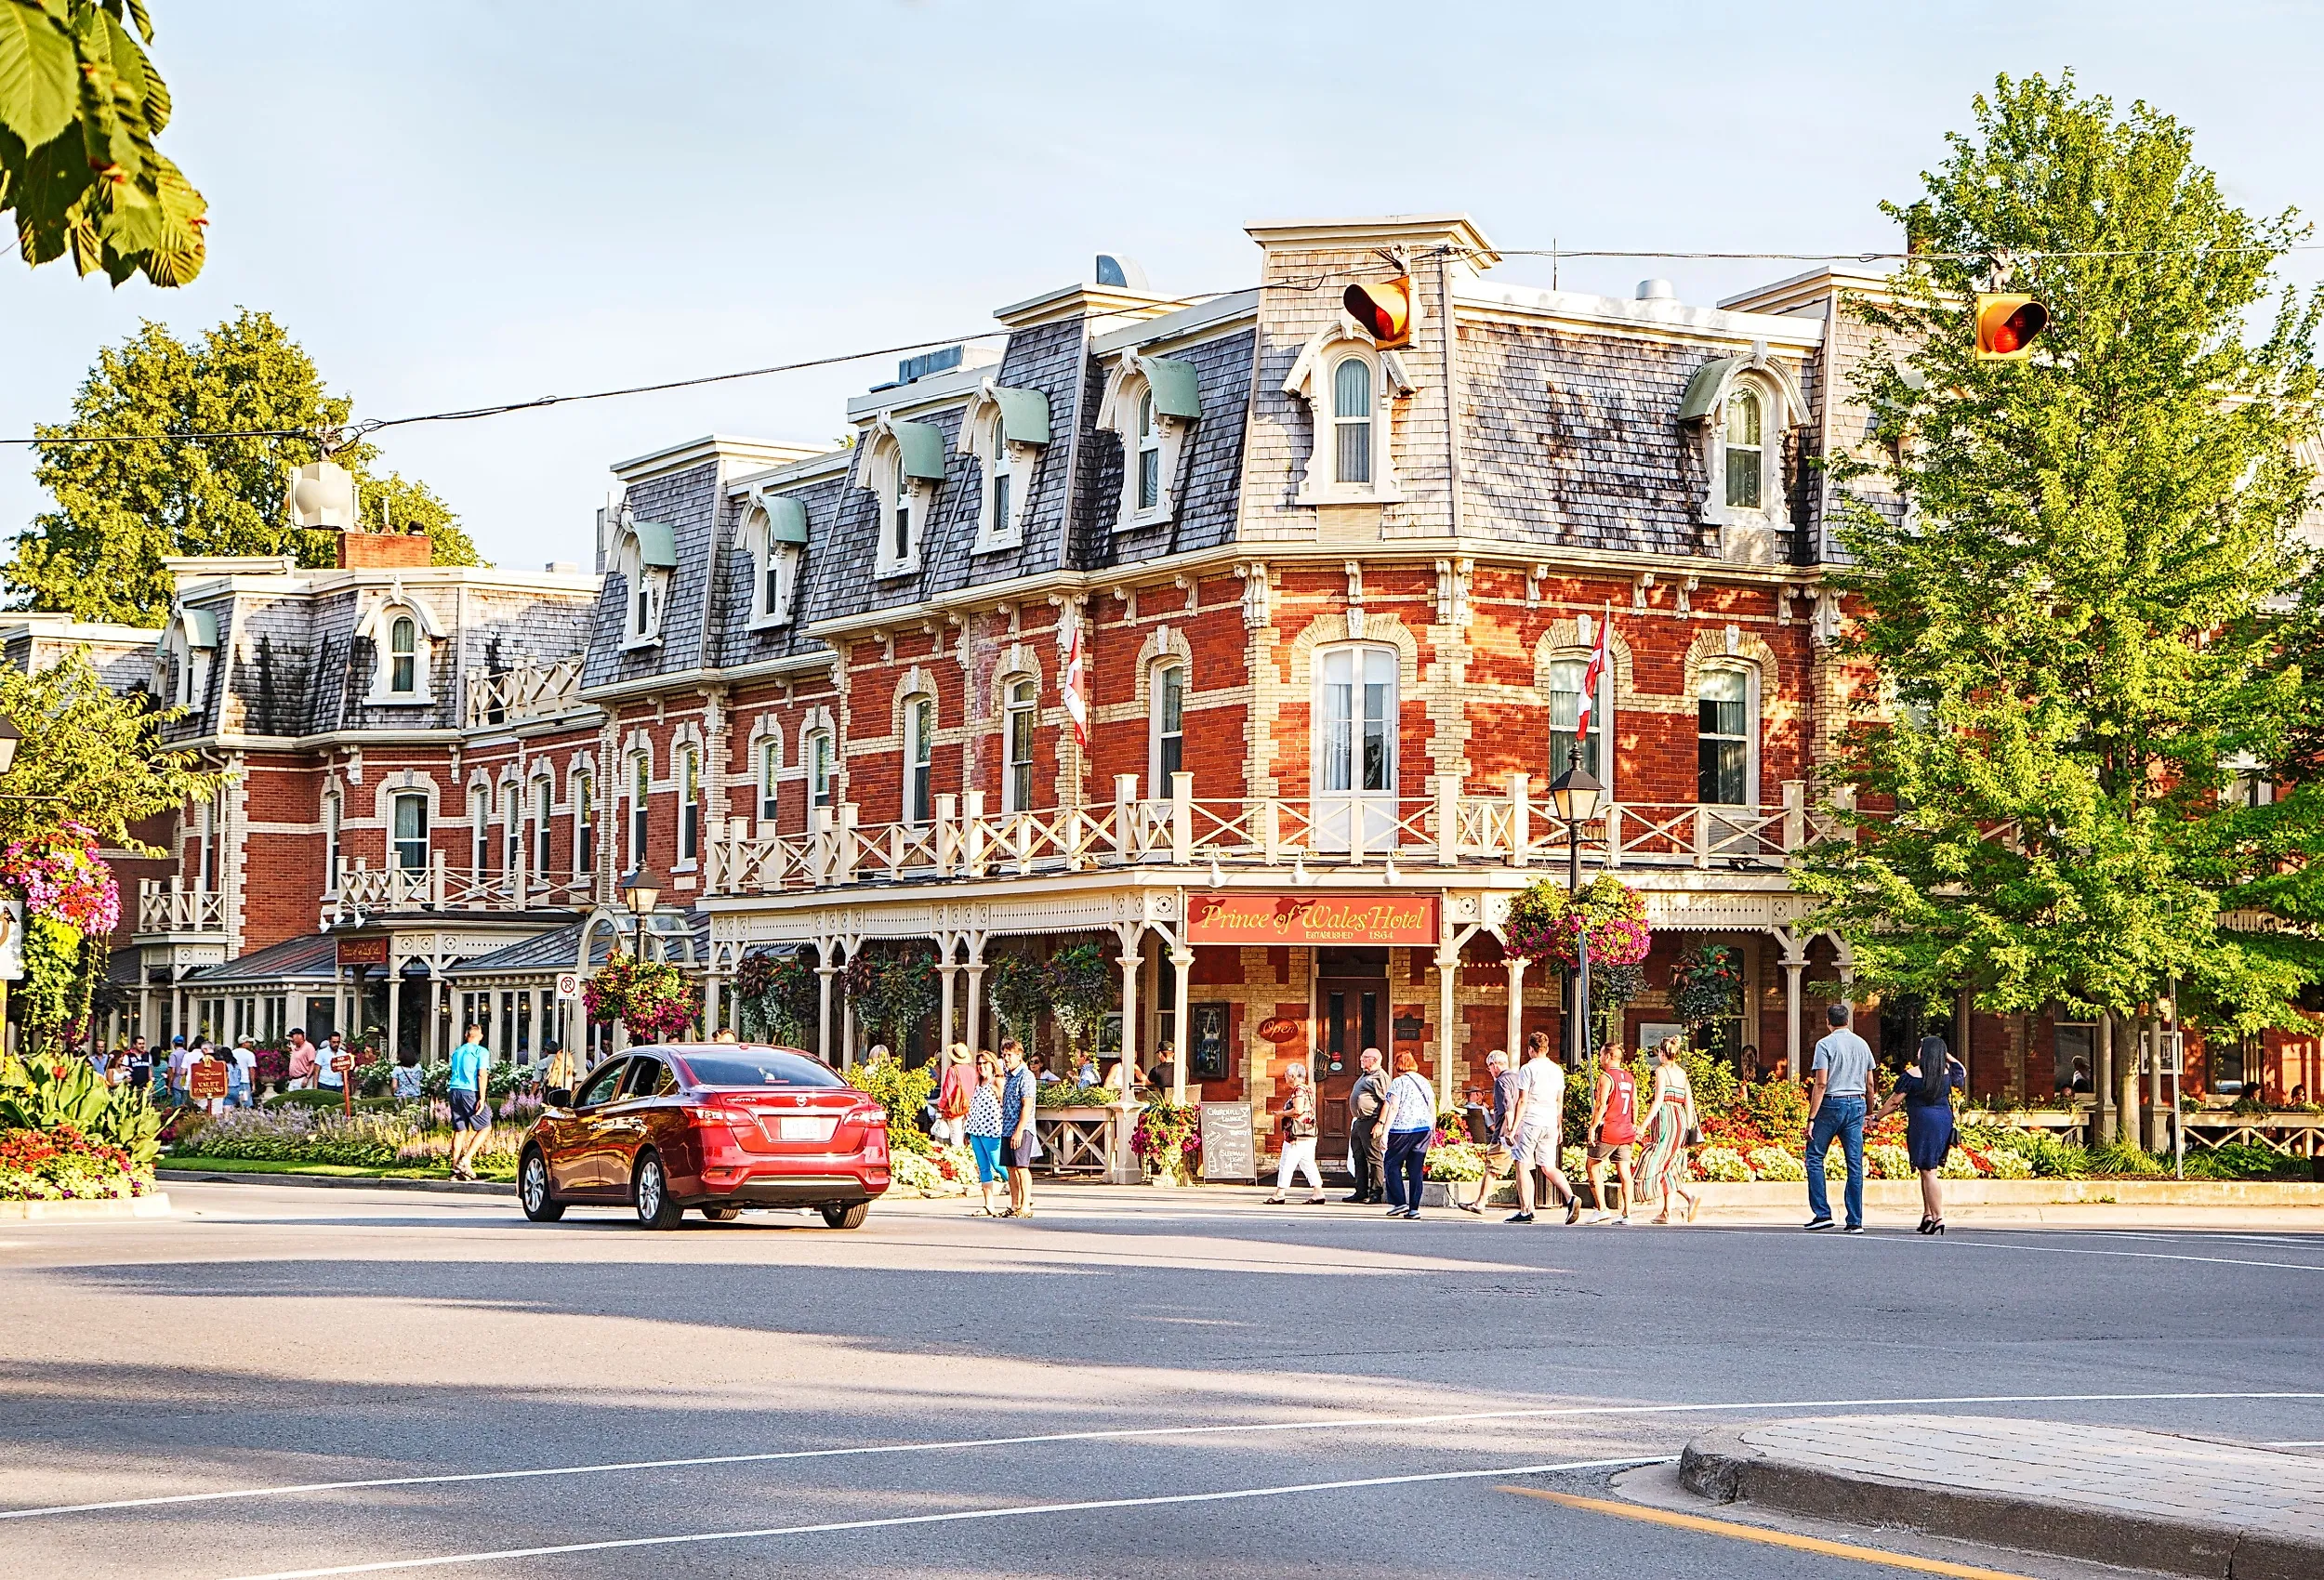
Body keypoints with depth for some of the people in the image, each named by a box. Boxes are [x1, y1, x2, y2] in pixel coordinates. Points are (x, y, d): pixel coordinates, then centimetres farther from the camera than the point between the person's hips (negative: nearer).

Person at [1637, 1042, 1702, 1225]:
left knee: (1659, 1164, -1)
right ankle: (1666, 1212, 3)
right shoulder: (1683, 1073, 13)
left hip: (1665, 1116, -7)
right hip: (1680, 1118, 7)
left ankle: (1690, 1197, -16)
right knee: (1668, 1165, 11)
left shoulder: (1662, 1071, -6)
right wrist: (1688, 1128, 14)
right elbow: (1689, 1102, 10)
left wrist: (1643, 1125, -12)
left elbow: (1658, 1101, -13)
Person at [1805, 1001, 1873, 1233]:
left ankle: (1822, 1213, -2)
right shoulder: (1862, 1044, 10)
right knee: (1855, 1163, 4)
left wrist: (1811, 1118, -12)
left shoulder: (1825, 1044, -7)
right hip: (1857, 1105, 5)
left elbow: (1821, 1084, -13)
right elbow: (1869, 1084, 12)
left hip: (1832, 1103, -5)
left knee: (1814, 1157, 6)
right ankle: (1855, 1221, 3)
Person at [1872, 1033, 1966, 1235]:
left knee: (1928, 1171, -5)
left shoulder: (1913, 1074, -10)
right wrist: (1946, 1054, 22)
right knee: (1928, 1169, 15)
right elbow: (1962, 1072, 28)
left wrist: (1876, 1118, 9)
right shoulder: (1947, 1072, 4)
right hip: (1945, 1121, 6)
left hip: (1923, 1123, -6)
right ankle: (1928, 1215, 13)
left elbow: (1894, 1101, -4)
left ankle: (1939, 1218, -10)